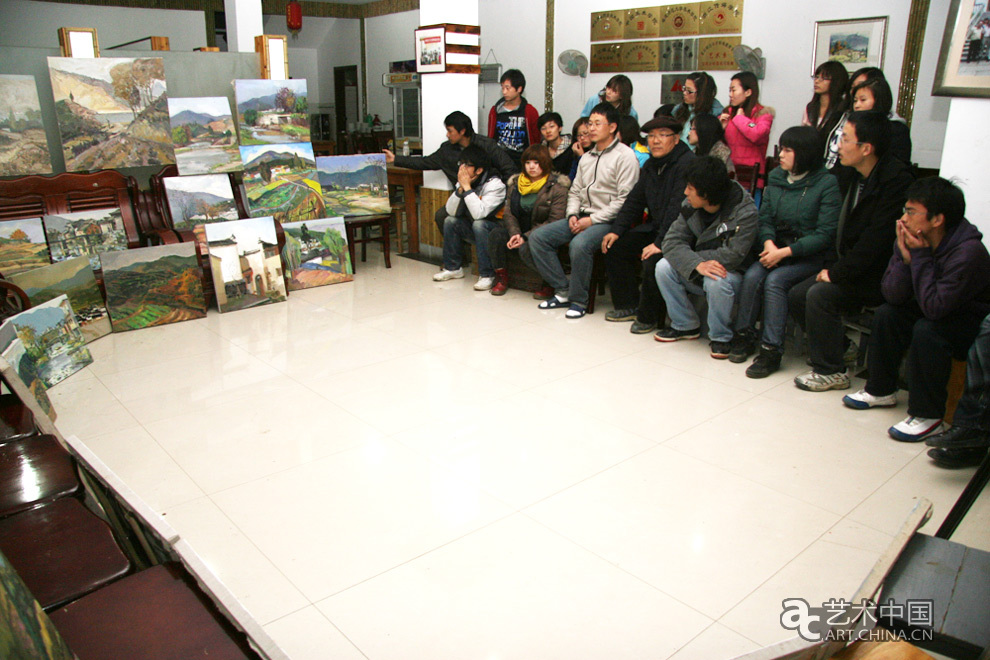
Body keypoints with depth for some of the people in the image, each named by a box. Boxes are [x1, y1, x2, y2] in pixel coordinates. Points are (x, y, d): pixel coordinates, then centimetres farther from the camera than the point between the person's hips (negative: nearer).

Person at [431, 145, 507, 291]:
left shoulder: (495, 184, -22)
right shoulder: (463, 181, -2)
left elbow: (479, 213, -36)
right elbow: (451, 211, -8)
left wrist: (467, 187, -29)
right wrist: (460, 188, -20)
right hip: (473, 230, 7)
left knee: (478, 224, -33)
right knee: (450, 221, -9)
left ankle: (487, 275, -26)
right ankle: (453, 268, 3)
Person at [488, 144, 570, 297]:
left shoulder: (557, 186, -11)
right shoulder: (515, 182, 7)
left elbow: (555, 221, -18)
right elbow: (508, 213, 3)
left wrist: (526, 237, -22)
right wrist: (515, 234, -18)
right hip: (519, 229, 6)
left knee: (526, 248, -34)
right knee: (495, 235, -21)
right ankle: (501, 277, 0)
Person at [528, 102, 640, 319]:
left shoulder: (625, 156, -6)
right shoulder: (587, 157, 20)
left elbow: (625, 199, -14)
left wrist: (592, 220, -17)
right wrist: (573, 215, 1)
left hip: (607, 220, -8)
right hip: (582, 217, 8)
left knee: (579, 244, -37)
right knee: (537, 236, -8)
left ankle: (579, 300, -16)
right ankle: (563, 291, -5)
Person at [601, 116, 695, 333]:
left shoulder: (686, 164, -18)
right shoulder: (651, 164, 10)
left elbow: (678, 208, -27)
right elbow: (635, 199, 15)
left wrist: (660, 243, -31)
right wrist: (617, 230, 5)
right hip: (655, 227, 9)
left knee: (653, 261, -31)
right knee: (614, 247, 4)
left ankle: (648, 317, -7)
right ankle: (628, 305, 15)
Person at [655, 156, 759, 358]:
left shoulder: (746, 212, -23)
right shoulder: (691, 206, -7)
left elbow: (732, 256, -29)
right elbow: (672, 241, -15)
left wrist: (690, 256, -21)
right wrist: (697, 265, -33)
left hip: (732, 273, -5)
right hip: (699, 273, 6)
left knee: (716, 281, -37)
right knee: (664, 267, -16)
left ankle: (721, 337, -10)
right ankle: (685, 325, 2)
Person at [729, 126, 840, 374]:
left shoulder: (827, 184, -9)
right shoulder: (776, 178, 7)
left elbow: (825, 233, -13)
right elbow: (765, 217, 8)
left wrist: (785, 251, -20)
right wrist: (768, 243, -14)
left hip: (809, 255, -5)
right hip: (776, 248, 5)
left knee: (775, 280, -29)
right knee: (752, 276, -23)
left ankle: (771, 349, -24)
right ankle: (745, 336, -9)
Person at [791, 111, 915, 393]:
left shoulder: (896, 181, -20)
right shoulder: (849, 174, 7)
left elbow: (876, 238, -24)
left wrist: (838, 273, -21)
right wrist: (831, 265, 1)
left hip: (876, 276, -8)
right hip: (849, 268, 9)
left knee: (820, 295, -26)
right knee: (796, 296, -5)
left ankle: (831, 371, -11)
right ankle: (838, 346, 13)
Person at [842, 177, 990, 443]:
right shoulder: (912, 240, -11)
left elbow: (934, 307, -36)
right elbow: (892, 295, -14)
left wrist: (921, 256, -31)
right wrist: (906, 257, -27)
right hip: (940, 312, 7)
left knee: (926, 330, -30)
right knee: (886, 314, -8)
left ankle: (927, 415, -17)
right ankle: (881, 390, 10)